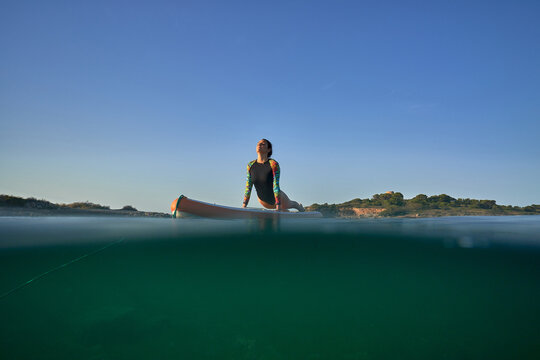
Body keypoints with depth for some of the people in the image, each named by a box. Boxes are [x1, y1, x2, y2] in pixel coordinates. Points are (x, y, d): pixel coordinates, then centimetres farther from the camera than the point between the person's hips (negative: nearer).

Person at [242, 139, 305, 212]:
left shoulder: (273, 164, -27)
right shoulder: (250, 165, -15)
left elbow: (276, 186, -31)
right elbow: (248, 187, -11)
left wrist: (278, 206, -34)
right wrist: (243, 206, -13)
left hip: (278, 198, -3)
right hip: (264, 201, 3)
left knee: (290, 204, 29)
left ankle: (299, 206, 64)